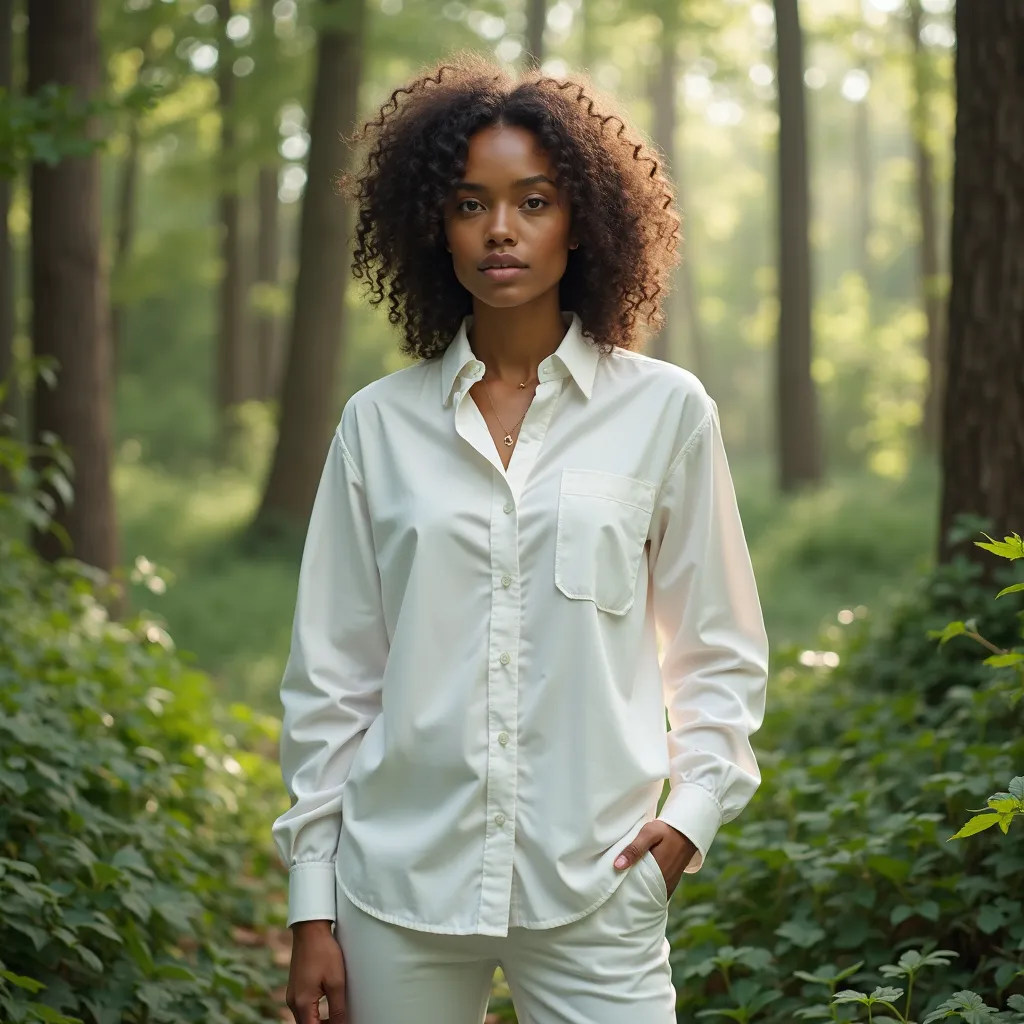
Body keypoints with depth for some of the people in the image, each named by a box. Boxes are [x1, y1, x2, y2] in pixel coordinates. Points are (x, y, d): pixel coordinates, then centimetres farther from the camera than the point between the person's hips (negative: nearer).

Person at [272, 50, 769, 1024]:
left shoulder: (665, 411, 2)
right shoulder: (379, 423, 5)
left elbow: (723, 655, 9)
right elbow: (329, 675, 7)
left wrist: (693, 809, -5)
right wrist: (311, 907, 5)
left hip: (593, 891, -1)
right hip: (399, 879, 1)